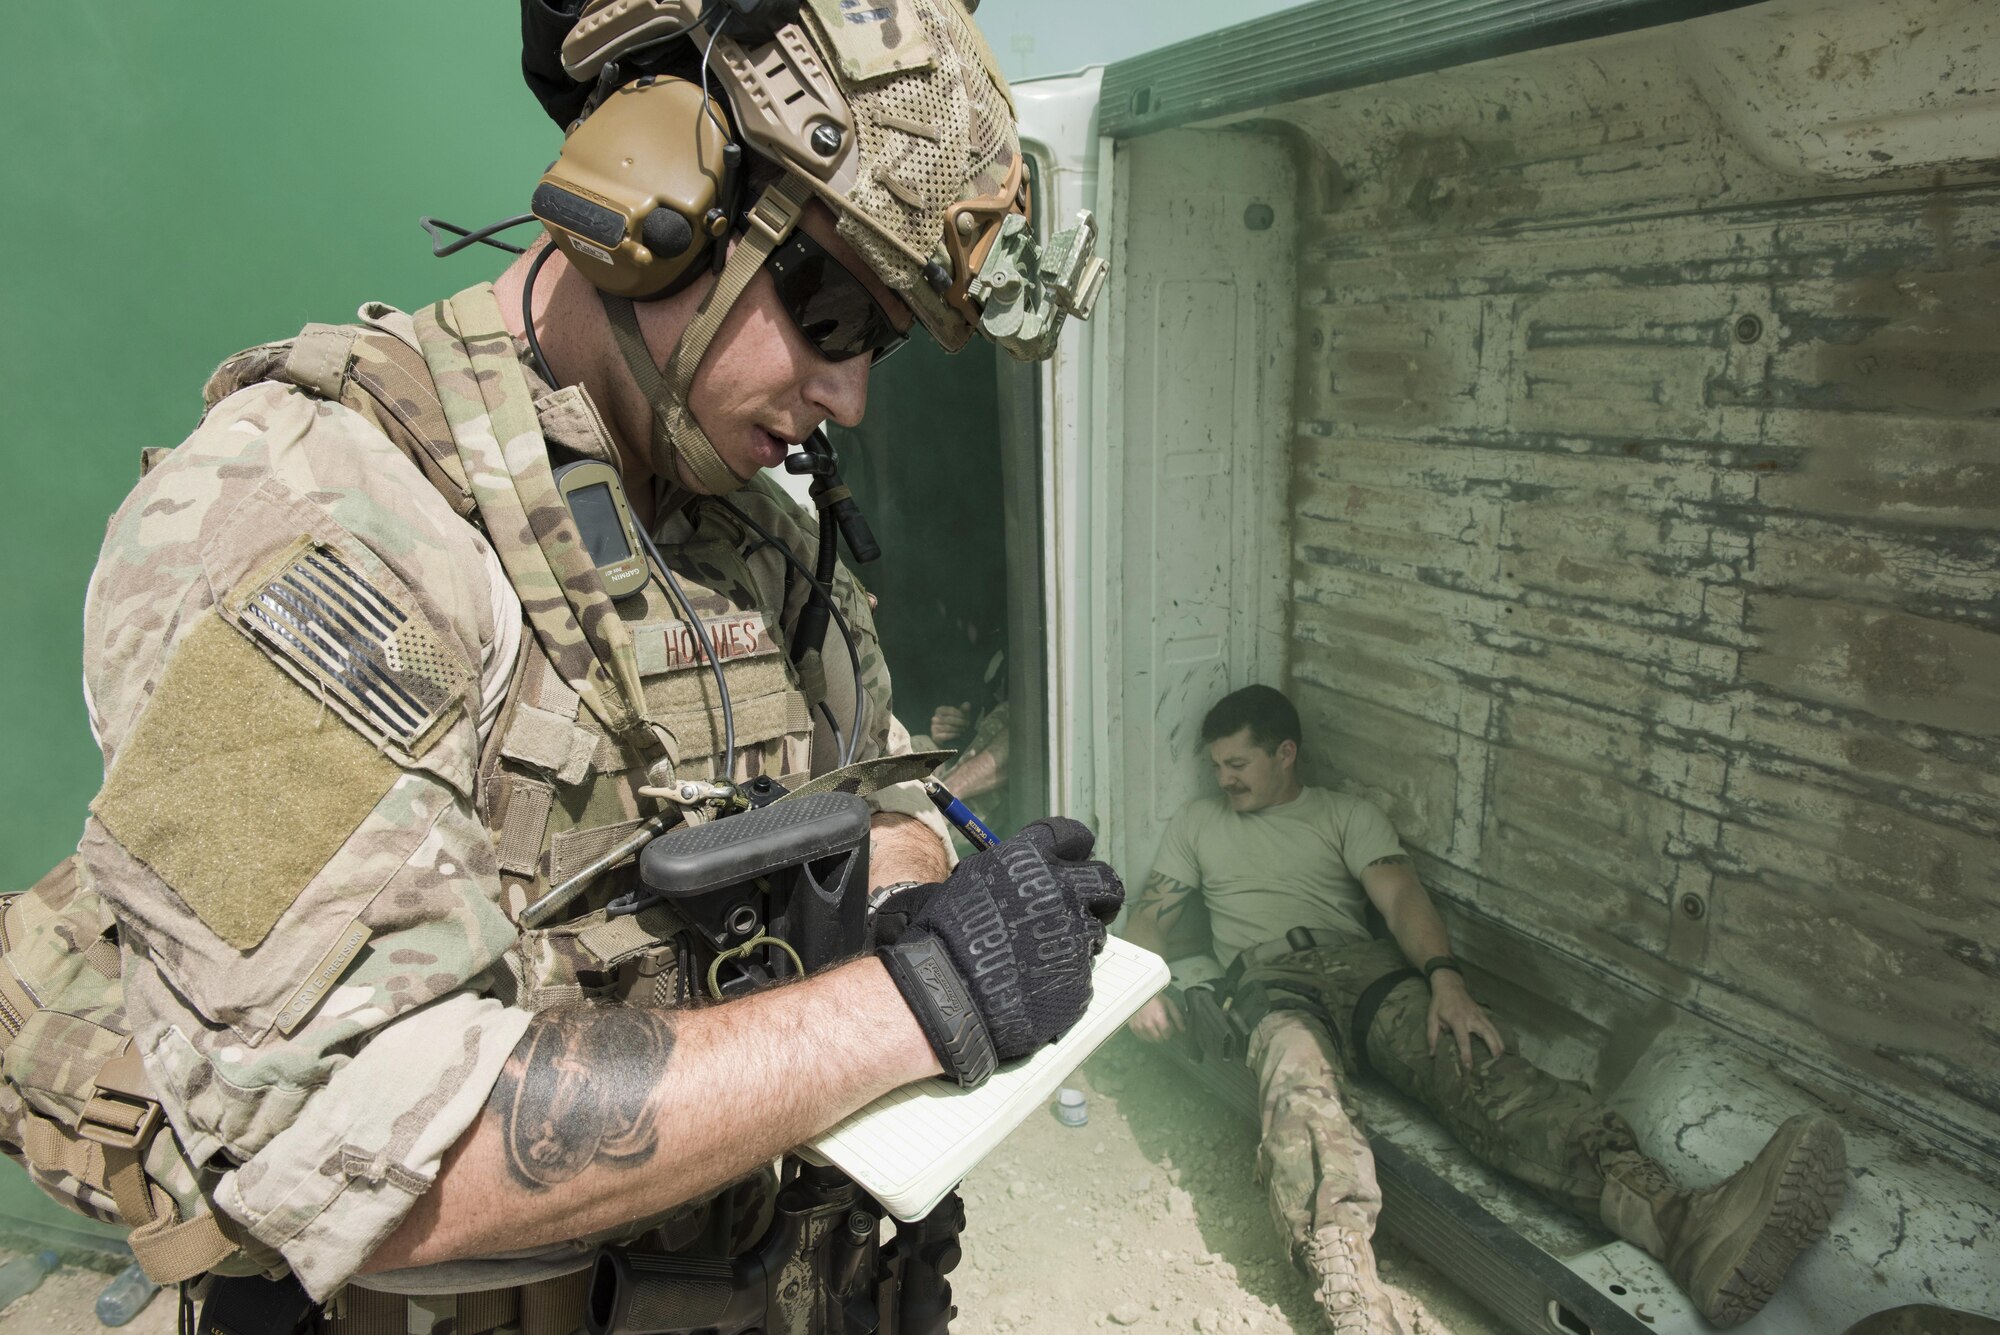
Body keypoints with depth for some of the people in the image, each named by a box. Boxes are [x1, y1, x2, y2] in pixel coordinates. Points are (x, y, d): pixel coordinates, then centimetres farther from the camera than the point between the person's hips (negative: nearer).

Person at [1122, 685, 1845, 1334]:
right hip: (1272, 982, -1)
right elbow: (1146, 920, 21)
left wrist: (1445, 980, -16)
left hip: (1363, 966, 1)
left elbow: (1400, 896, 4)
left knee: (1476, 1062, -30)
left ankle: (1681, 1222, -53)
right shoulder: (1198, 824, 26)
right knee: (1301, 1089, -39)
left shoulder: (1349, 816, 22)